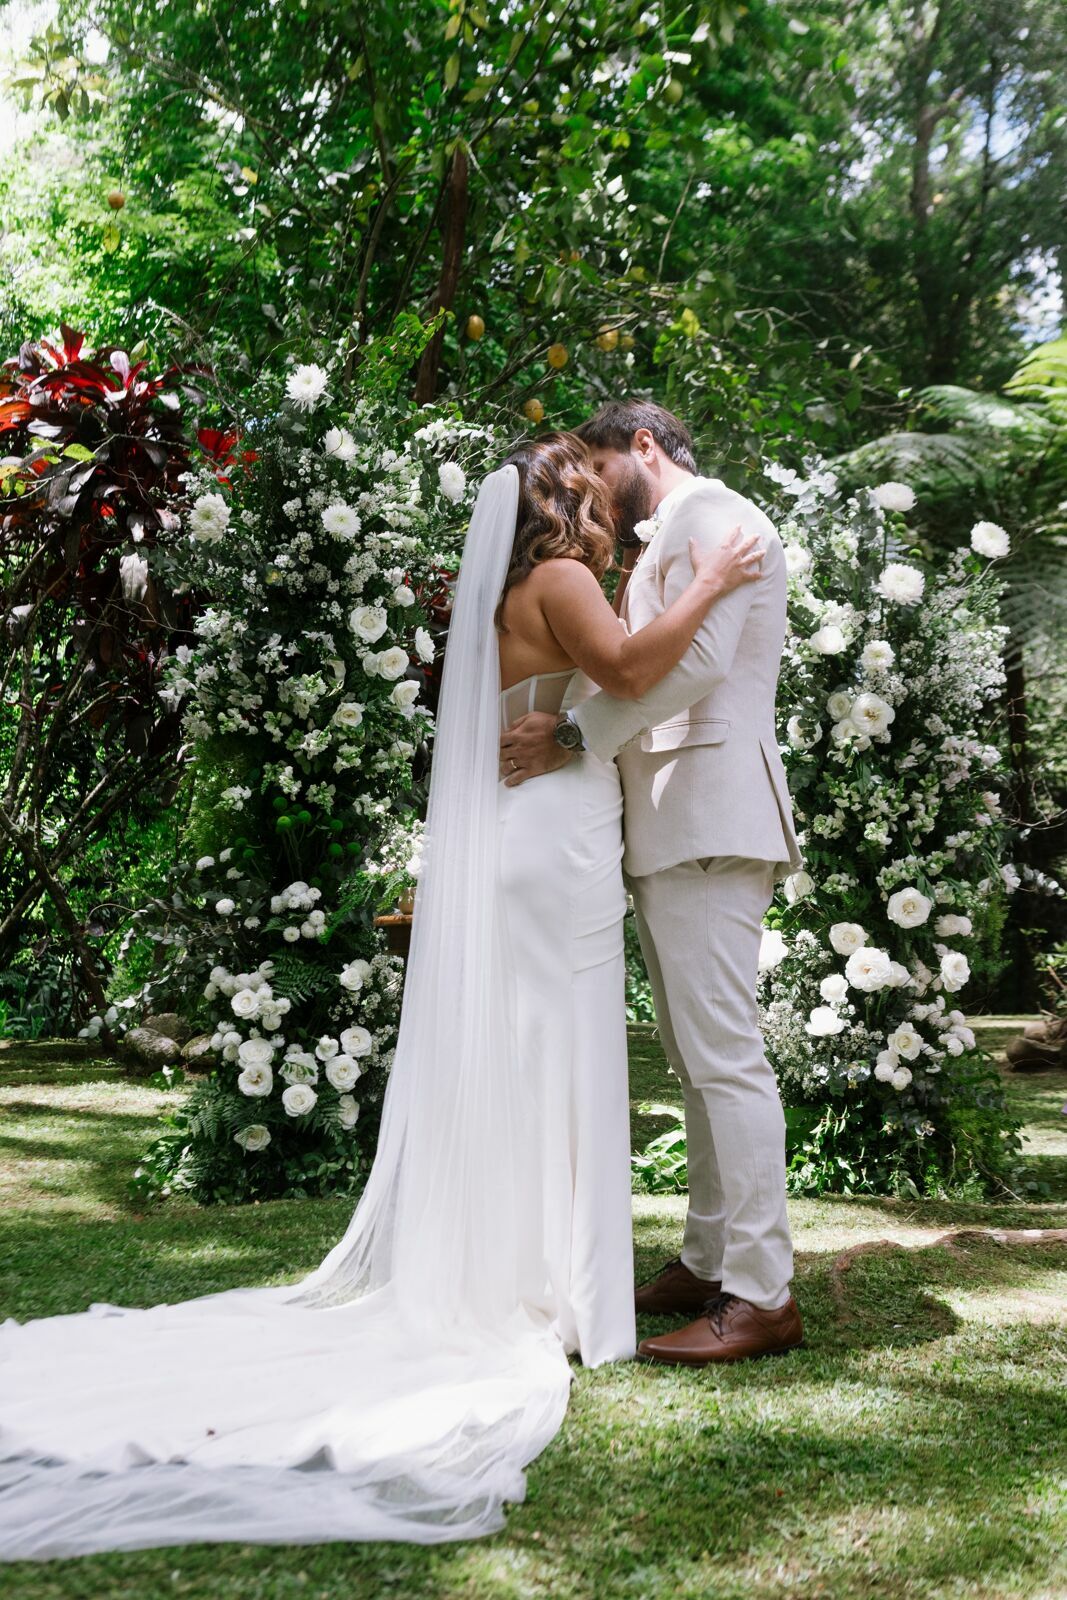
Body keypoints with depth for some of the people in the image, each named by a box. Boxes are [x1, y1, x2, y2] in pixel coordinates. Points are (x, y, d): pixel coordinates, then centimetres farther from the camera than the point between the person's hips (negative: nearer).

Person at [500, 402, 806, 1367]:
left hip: (709, 816, -10)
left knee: (724, 1053, -11)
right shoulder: (664, 541, 26)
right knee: (696, 1059, 11)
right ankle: (708, 1262, 19)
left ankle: (762, 1295, -6)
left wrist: (576, 733, -16)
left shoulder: (711, 514, -4)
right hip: (666, 829, 10)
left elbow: (696, 658, -18)